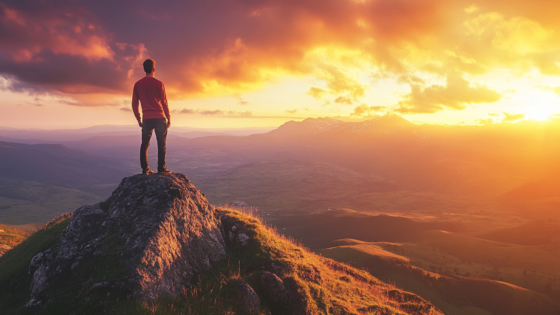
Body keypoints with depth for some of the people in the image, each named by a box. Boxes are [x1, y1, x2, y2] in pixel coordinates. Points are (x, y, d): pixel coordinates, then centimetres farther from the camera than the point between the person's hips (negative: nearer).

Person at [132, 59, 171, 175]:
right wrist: (168, 118, 5)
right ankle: (161, 168, 0)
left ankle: (145, 169, 7)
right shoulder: (158, 83, -5)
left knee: (145, 144, 9)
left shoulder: (137, 84, 6)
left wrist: (139, 120, 17)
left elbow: (134, 104, 8)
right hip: (159, 118, -3)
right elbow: (164, 102, -3)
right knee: (161, 143, 2)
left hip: (146, 119, 3)